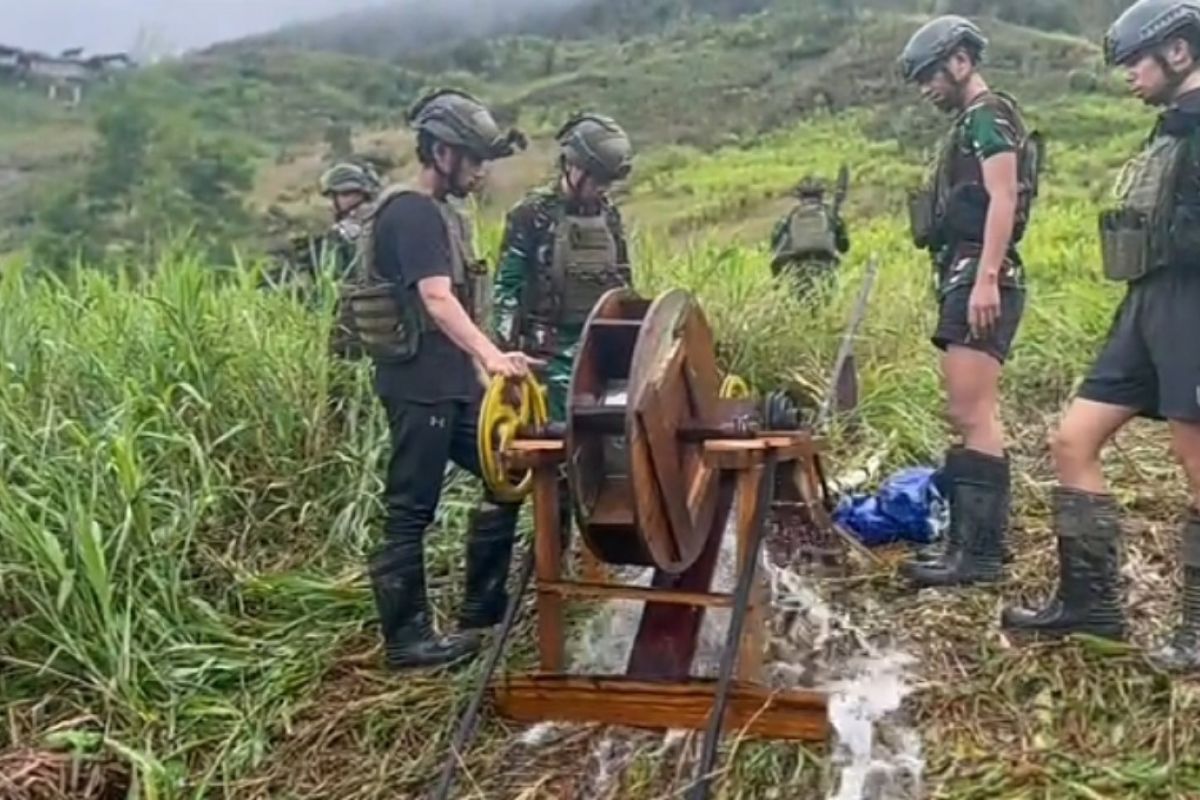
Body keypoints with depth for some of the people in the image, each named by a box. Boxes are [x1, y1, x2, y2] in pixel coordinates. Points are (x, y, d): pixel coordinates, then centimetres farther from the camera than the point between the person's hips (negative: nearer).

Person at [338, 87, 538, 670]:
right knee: (412, 512, -2)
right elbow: (436, 299, -28)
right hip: (418, 384, -10)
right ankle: (407, 640, 7)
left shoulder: (439, 212, 17)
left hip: (451, 381, 10)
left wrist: (484, 359, 24)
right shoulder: (411, 213, -14)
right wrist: (491, 355, -39)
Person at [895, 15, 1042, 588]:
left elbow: (1003, 200, -17)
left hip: (979, 280, -11)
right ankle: (976, 542, 14)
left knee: (973, 416, -14)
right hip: (964, 280, 11)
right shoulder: (970, 125, 25)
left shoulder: (988, 115, -5)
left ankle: (979, 551, -13)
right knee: (969, 417, 10)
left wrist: (986, 280, -25)